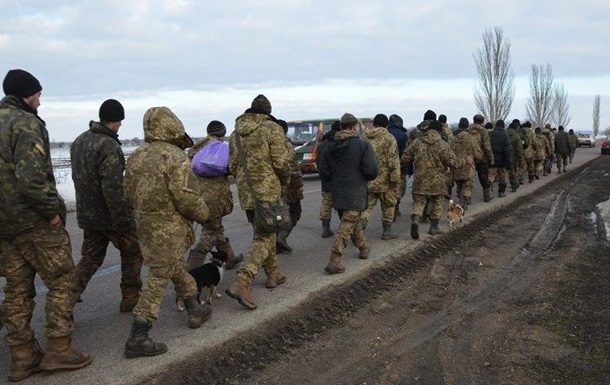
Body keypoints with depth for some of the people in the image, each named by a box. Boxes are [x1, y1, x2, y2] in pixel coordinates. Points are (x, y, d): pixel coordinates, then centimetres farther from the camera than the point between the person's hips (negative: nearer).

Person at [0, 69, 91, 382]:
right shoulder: (26, 123, -14)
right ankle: (58, 350, 5)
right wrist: (52, 209, -15)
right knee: (61, 281, 3)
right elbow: (31, 177, -25)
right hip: (33, 221, -8)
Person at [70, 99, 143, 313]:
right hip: (110, 215, -8)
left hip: (87, 214, 8)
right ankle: (130, 299, 18)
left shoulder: (79, 141, 8)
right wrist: (122, 220, -20)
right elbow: (113, 188, -25)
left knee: (90, 258, 16)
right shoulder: (109, 146, -21)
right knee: (132, 253, 11)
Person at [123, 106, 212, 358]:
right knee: (159, 279, -2)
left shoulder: (136, 157, 7)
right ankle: (137, 339, 0)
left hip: (145, 226, 9)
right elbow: (187, 198, -22)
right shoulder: (175, 157, -18)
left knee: (177, 268, 23)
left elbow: (129, 194, 13)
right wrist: (204, 214, -4)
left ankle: (195, 311, 39)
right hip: (169, 229, -9)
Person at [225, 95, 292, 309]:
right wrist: (285, 180, 7)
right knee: (263, 238, -4)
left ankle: (273, 274, 32)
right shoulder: (272, 129, -8)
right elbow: (281, 162, -12)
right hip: (268, 191, -6)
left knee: (264, 232, 21)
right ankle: (241, 283, -17)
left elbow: (232, 166, 12)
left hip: (245, 192, 7)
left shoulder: (237, 132, 10)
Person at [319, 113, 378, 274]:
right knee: (346, 226, -5)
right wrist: (365, 178, 5)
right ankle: (334, 262, -10)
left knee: (354, 222, 24)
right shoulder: (362, 145, -12)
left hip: (338, 194, 6)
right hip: (355, 194, -6)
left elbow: (323, 172, 5)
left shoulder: (331, 146, 3)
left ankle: (364, 248, 42)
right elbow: (371, 171, -17)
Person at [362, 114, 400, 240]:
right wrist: (396, 181, -10)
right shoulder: (389, 139, -9)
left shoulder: (365, 138, 6)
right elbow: (393, 162, -14)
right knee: (388, 205, 13)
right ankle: (387, 231, 20)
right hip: (384, 180, -4)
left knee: (366, 206, 8)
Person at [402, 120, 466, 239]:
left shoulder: (416, 142, 1)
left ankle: (415, 220, -22)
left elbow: (405, 159, 3)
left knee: (418, 203, 5)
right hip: (437, 182, -1)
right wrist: (465, 161, 12)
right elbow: (453, 162, -6)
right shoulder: (443, 145, -7)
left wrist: (402, 168, 23)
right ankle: (434, 227, 24)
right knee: (437, 204, 17)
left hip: (420, 181, 2)